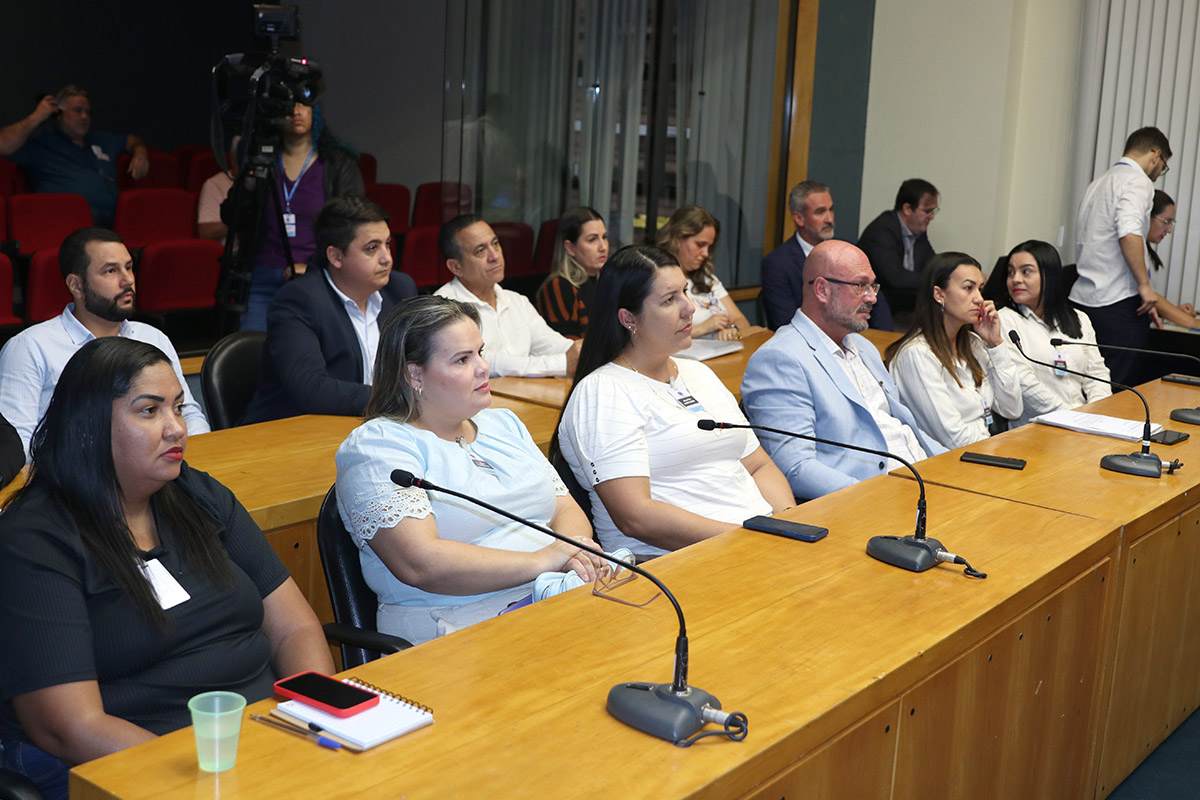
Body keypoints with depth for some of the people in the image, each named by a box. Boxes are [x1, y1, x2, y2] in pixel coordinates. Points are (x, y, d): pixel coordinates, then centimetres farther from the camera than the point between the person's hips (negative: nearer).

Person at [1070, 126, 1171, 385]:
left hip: (1082, 297, 9)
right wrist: (1144, 284, -15)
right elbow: (1129, 233, -23)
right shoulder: (1138, 181, -6)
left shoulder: (1098, 183, 21)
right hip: (1118, 303, -9)